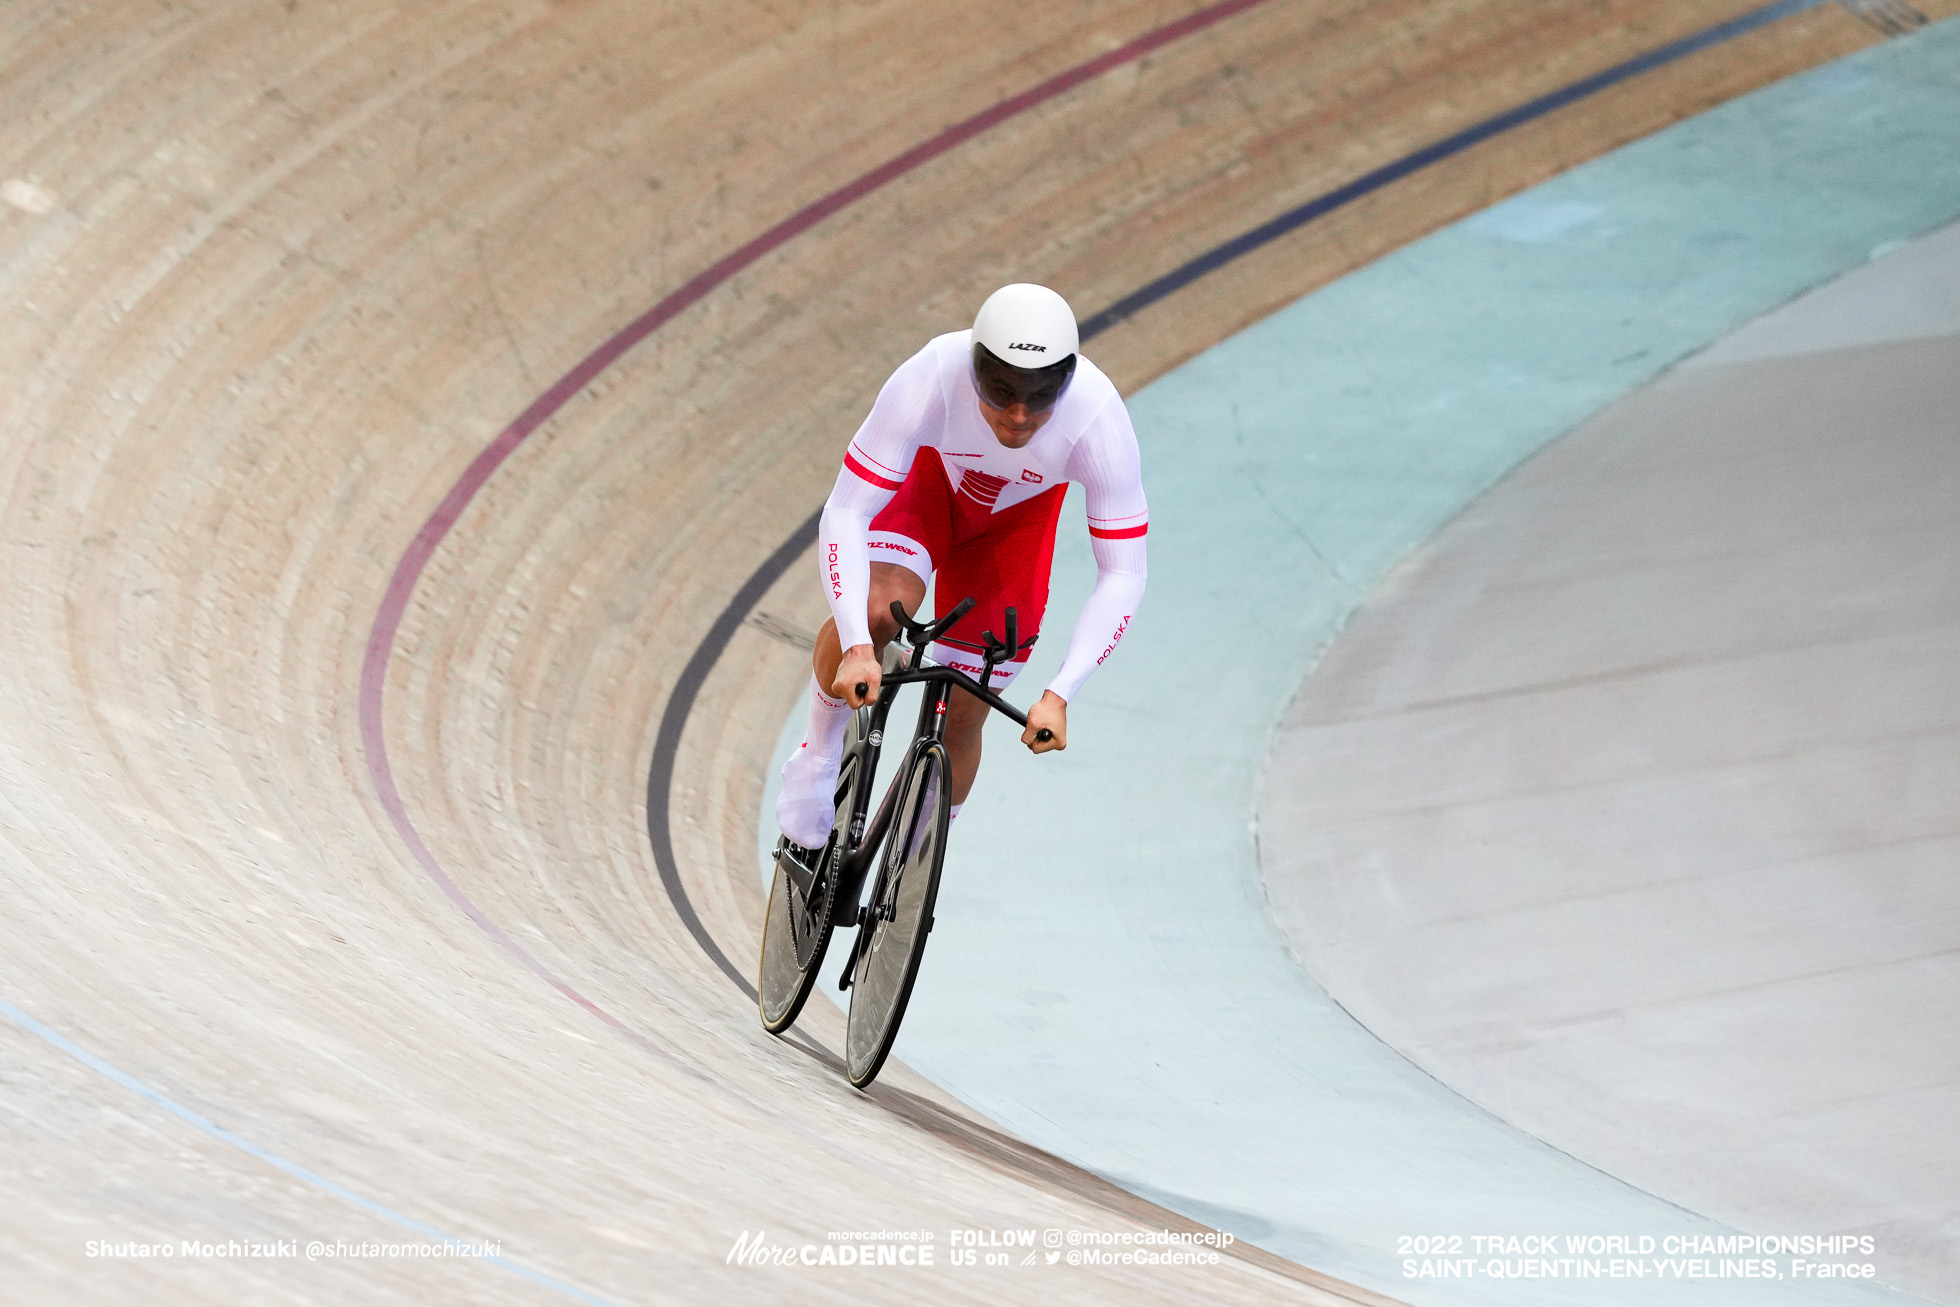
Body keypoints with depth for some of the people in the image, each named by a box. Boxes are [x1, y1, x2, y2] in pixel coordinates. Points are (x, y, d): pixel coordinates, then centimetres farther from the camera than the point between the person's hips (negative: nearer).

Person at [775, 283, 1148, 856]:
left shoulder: (1099, 419, -39)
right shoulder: (929, 381, -41)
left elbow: (1121, 577, -32)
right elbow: (844, 515, -37)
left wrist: (1059, 694, -42)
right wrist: (856, 646, -49)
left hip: (1016, 518, 1)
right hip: (927, 479, -1)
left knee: (961, 717, 0)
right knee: (876, 610, -32)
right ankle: (818, 756, -3)